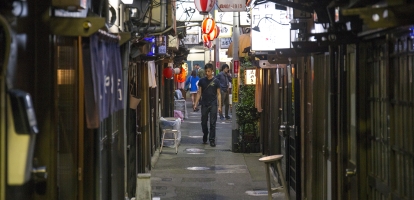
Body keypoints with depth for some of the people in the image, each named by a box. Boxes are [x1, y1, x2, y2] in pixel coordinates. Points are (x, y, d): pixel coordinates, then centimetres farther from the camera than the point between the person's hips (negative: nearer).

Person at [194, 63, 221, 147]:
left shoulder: (216, 81, 0)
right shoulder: (202, 81, 5)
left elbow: (218, 94, 1)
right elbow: (199, 93, 8)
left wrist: (219, 106, -6)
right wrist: (195, 104, 0)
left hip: (213, 105, -2)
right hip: (204, 105, 2)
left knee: (212, 123, -3)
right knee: (203, 122, 10)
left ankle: (212, 140, 2)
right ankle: (205, 137, 31)